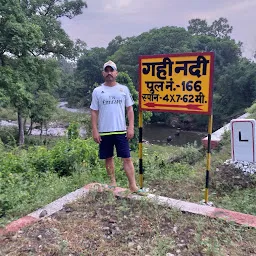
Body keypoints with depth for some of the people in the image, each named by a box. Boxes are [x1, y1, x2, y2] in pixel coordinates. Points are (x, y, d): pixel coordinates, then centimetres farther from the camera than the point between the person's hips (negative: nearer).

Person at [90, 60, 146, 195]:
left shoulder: (124, 89, 5)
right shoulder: (97, 91, 3)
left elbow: (129, 109, 5)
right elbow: (94, 112, 2)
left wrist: (131, 127, -4)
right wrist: (95, 131, -4)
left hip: (121, 130, 0)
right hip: (104, 131, 1)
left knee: (127, 158, -1)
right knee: (108, 158, 10)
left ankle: (133, 185, 5)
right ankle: (113, 182, 24)